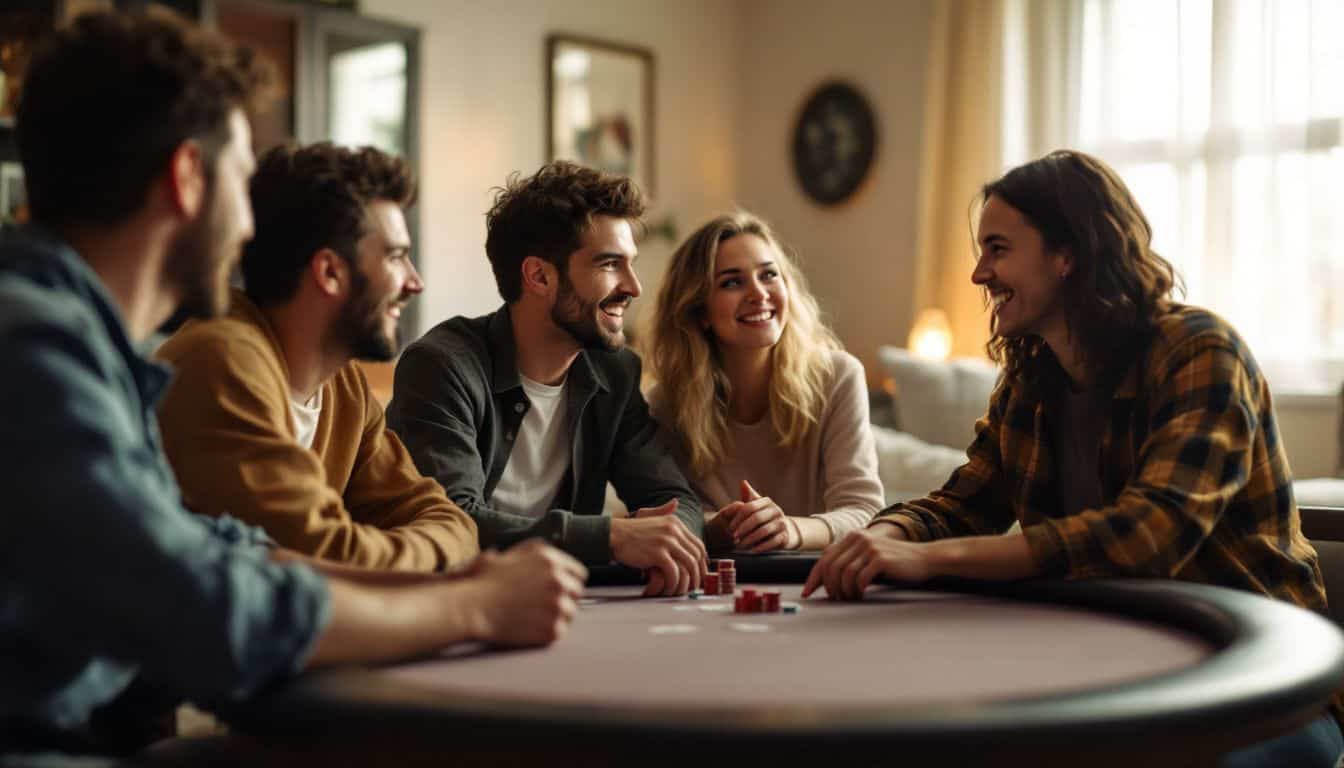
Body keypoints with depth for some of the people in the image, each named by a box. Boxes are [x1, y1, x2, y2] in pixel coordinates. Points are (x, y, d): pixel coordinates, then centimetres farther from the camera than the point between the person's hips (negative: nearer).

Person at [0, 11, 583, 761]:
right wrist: (477, 608, -10)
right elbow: (218, 618, -23)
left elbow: (201, 552, 12)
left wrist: (451, 584, 4)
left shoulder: (82, 335, 9)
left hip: (89, 732, 8)